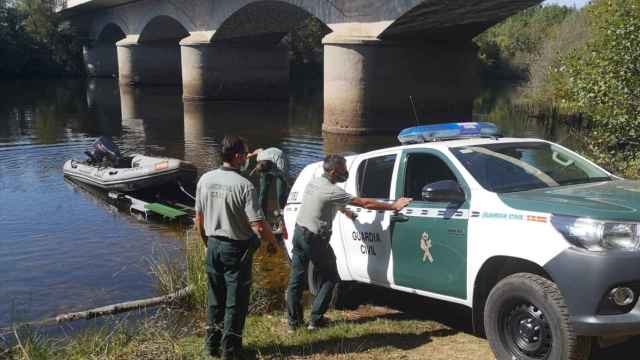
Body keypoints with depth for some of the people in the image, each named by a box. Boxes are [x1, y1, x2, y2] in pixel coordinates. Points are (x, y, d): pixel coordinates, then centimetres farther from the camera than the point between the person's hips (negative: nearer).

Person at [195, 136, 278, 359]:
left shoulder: (205, 180, -2)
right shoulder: (244, 186, -20)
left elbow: (199, 218, 6)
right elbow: (258, 226, -22)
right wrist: (272, 241, -4)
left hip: (213, 245, 6)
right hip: (237, 249, -6)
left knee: (215, 298, 19)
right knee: (235, 301, 8)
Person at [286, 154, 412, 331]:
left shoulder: (313, 182, 6)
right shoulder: (332, 191, -19)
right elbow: (365, 203, -18)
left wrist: (345, 211, 32)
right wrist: (393, 206, -13)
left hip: (299, 232, 8)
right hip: (315, 239, -8)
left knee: (296, 279, 11)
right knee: (330, 278, 8)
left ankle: (293, 321, 17)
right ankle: (315, 319, 8)